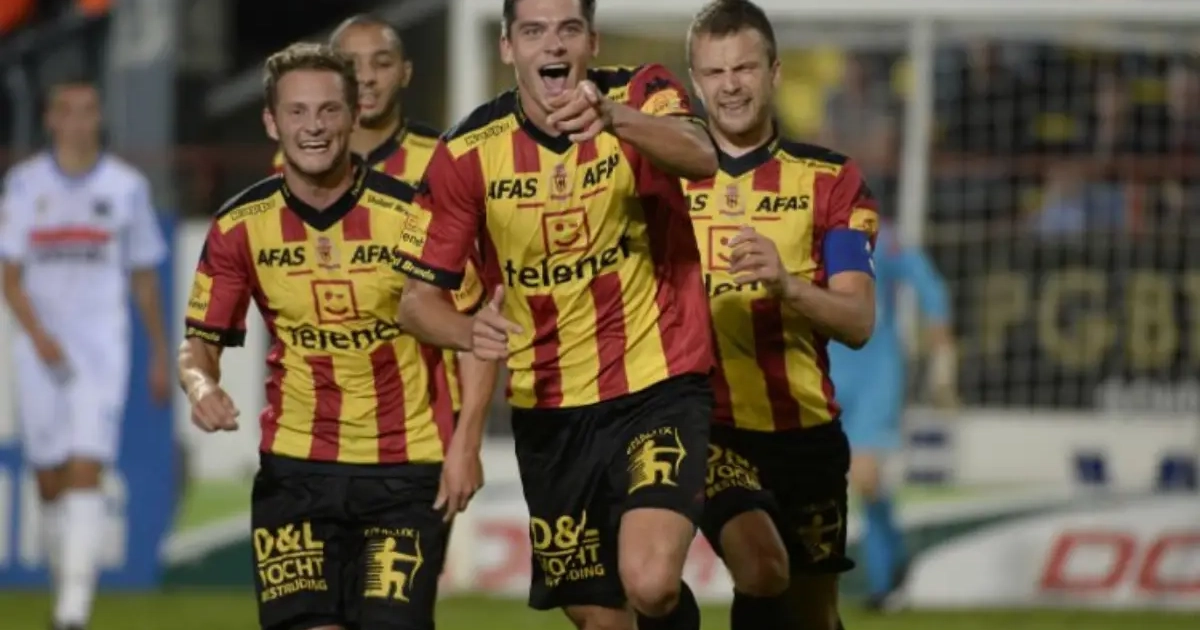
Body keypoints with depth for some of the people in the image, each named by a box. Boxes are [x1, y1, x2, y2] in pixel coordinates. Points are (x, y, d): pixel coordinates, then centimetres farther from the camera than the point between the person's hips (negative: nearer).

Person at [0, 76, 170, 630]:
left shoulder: (126, 186, 4)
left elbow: (144, 279, 12)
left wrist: (161, 356, 12)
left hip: (102, 350, -2)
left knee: (86, 474, -14)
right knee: (50, 481, 7)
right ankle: (66, 582, 24)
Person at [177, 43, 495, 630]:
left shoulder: (410, 213, -9)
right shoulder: (239, 227, -2)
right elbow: (200, 342, 6)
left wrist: (464, 444, -8)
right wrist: (201, 386, -17)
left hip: (406, 470, -2)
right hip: (294, 466, 2)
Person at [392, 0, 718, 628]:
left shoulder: (640, 95, -11)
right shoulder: (468, 154, -6)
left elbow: (701, 157, -34)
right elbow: (417, 298, -1)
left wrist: (614, 118, -55)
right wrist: (472, 332, -25)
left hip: (658, 390, -3)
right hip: (547, 412, 3)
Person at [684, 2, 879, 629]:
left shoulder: (829, 180, 3)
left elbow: (858, 321, -7)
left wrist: (785, 284, -26)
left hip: (803, 429, 2)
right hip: (707, 427, -2)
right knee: (761, 565, -27)